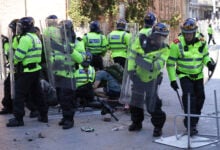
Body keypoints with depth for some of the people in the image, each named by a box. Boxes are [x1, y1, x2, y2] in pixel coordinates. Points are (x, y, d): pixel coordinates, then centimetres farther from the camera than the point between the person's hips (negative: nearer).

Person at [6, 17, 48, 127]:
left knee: (19, 94, -3)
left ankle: (18, 118, -1)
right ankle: (43, 115, 21)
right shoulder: (35, 37, 16)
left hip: (26, 71, -9)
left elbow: (18, 55, -19)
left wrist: (15, 61, 2)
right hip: (36, 69, 9)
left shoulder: (25, 38, -16)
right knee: (37, 94, 15)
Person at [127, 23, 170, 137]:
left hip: (152, 79, -3)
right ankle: (137, 123, 33)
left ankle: (158, 126, 12)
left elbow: (159, 65, -26)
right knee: (135, 102, 14)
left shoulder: (164, 49, -14)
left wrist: (143, 61, -37)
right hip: (138, 77, 3)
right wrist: (131, 70, -12)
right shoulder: (141, 41, -10)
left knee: (153, 104, -5)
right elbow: (132, 56, -5)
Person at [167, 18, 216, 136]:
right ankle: (190, 124, -15)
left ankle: (194, 118, 36)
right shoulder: (177, 44, -18)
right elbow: (170, 62, -12)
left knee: (200, 97, 12)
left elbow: (205, 55, 10)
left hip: (198, 75, 4)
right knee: (189, 96, -19)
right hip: (184, 75, -4)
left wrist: (208, 63, -13)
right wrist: (172, 79, -13)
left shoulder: (201, 42, -8)